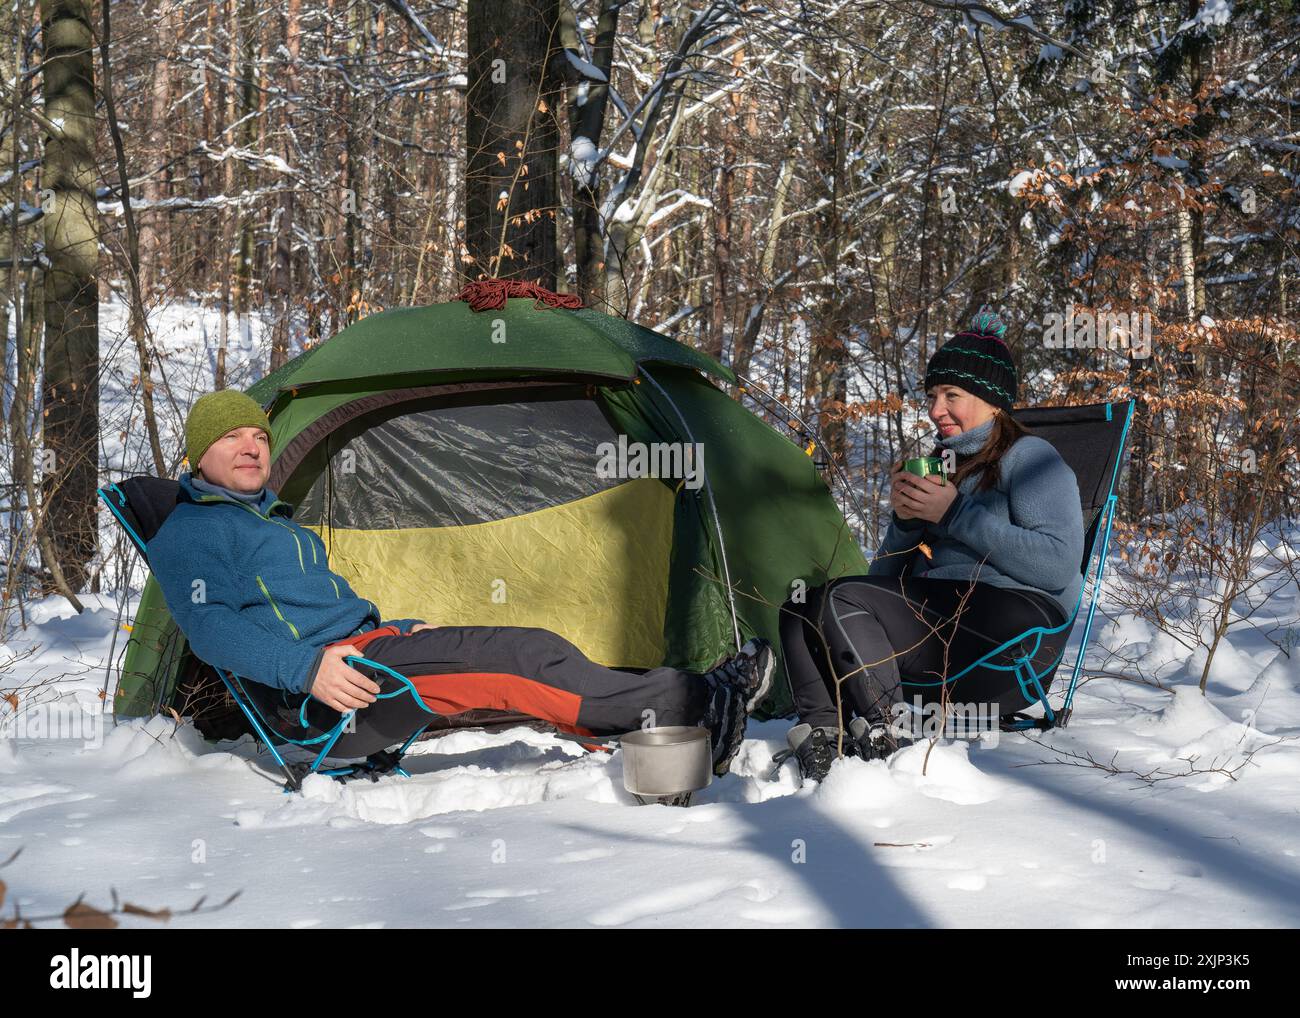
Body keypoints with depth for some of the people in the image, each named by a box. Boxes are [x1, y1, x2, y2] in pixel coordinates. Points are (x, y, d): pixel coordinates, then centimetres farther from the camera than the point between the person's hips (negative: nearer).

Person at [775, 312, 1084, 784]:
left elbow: (1057, 565, -17)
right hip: (938, 617, 9)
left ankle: (886, 738, -26)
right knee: (801, 605, -7)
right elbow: (887, 576, 21)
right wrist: (904, 520, -1)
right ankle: (821, 734, -24)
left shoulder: (1029, 458, 0)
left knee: (844, 599, -24)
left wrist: (956, 514, -14)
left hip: (1013, 633, -8)